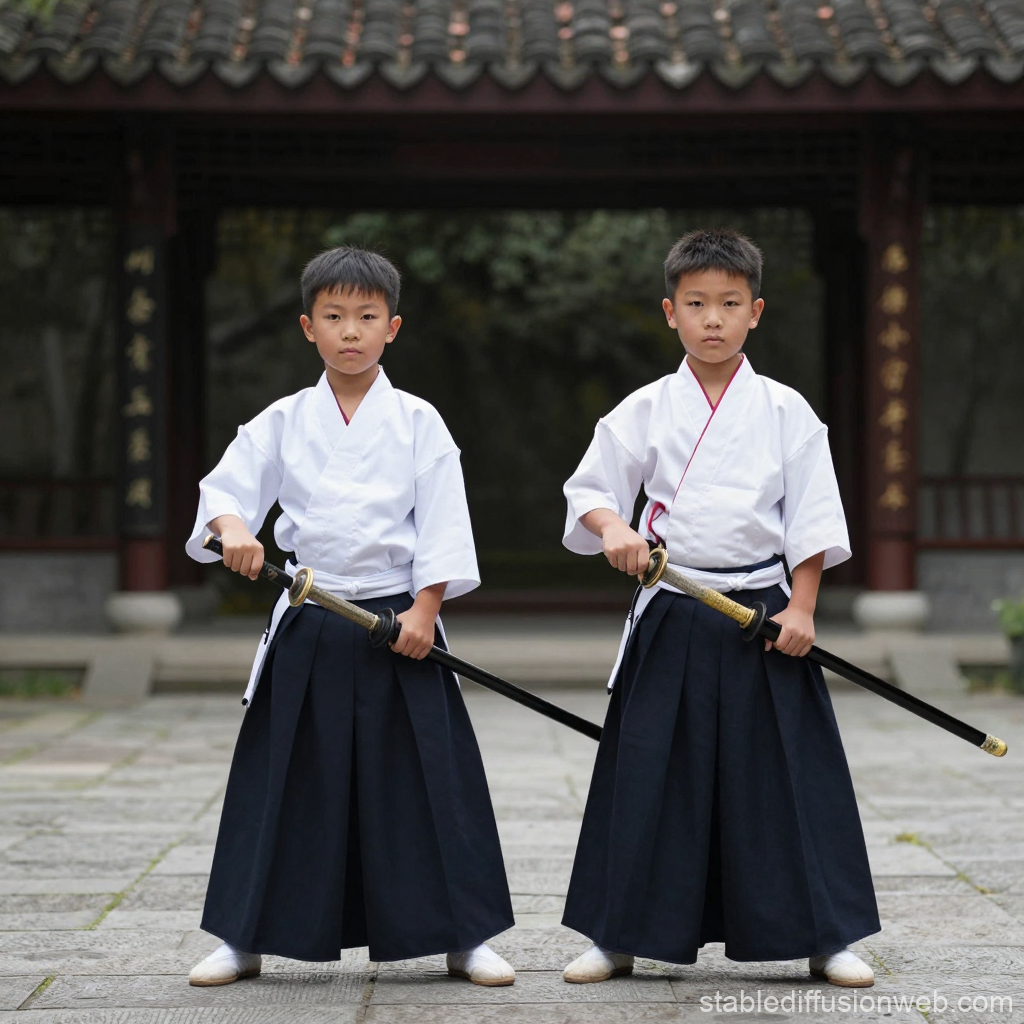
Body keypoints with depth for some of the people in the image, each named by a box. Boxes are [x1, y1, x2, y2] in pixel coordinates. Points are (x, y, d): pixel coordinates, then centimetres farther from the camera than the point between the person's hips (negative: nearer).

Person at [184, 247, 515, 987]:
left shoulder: (417, 421, 0)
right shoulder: (284, 422, 5)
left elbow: (442, 520, -3)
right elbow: (227, 487, 2)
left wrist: (425, 607, -10)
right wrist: (233, 528, -20)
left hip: (399, 618, -1)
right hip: (310, 632, 2)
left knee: (428, 776, 0)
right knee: (286, 781, 6)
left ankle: (461, 936, 11)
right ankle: (247, 938, 16)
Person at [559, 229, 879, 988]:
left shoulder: (785, 411, 1)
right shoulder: (645, 411, 3)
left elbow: (812, 518, 2)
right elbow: (590, 492, 5)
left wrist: (801, 607, -5)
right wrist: (612, 527, -16)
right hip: (673, 621, 1)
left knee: (789, 776, 1)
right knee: (650, 776, 3)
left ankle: (826, 938, 11)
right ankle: (620, 937, 15)